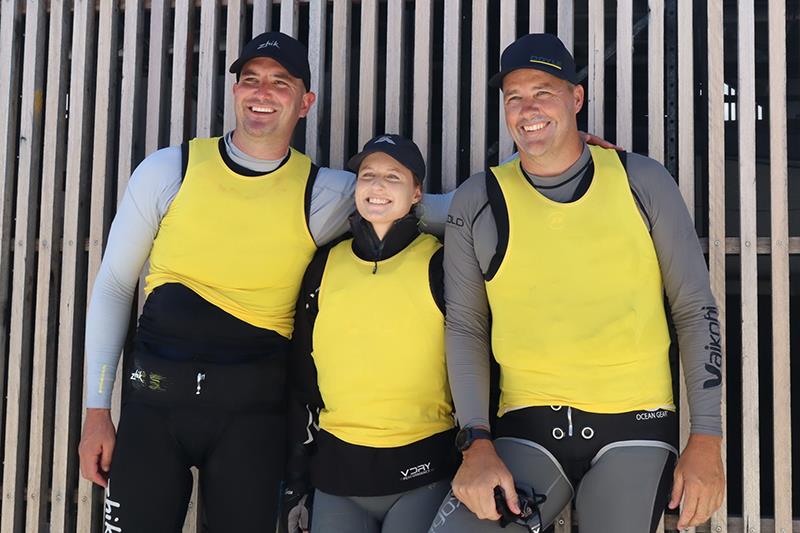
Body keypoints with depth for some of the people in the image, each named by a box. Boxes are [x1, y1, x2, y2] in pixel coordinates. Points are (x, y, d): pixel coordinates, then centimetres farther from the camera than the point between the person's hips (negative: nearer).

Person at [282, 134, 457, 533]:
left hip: (426, 474, -3)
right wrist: (294, 484, 12)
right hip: (337, 475, 3)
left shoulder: (440, 264, -3)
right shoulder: (324, 266, 7)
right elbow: (301, 379, 12)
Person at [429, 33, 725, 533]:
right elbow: (465, 328, 5)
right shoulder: (477, 201, 3)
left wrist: (707, 439, 0)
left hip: (636, 427, 0)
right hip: (526, 429, 0)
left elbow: (695, 310, 5)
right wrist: (478, 444, -6)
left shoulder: (643, 182, 2)